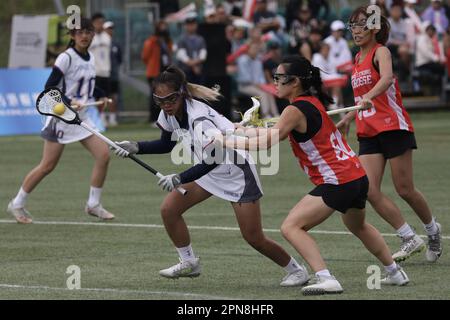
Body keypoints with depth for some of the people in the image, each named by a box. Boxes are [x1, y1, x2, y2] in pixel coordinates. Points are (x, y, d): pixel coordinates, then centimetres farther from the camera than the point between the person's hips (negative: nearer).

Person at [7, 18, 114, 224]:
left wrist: (100, 96, 5)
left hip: (82, 116, 7)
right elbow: (49, 88, -19)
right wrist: (68, 102, -32)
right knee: (48, 166, -4)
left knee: (103, 155, -6)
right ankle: (17, 204, 11)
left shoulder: (90, 59, 8)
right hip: (61, 118, -7)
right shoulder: (66, 58, -15)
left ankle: (93, 204, 6)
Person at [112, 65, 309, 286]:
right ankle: (189, 263, 13)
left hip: (236, 172, -8)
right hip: (210, 170, 8)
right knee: (169, 210, -3)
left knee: (253, 238, -9)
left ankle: (295, 270, 12)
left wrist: (179, 179, -40)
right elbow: (166, 145, 10)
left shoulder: (200, 119, -32)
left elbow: (213, 160, -34)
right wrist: (136, 148, -4)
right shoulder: (169, 113, -8)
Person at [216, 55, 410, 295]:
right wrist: (245, 131, 17)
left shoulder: (296, 110, -15)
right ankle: (395, 273, 44)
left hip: (336, 183, -10)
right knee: (357, 226, 35)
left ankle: (325, 279, -20)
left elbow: (265, 143, -19)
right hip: (358, 176, 10)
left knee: (291, 227, -10)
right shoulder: (313, 101, 12)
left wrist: (225, 142, -12)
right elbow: (278, 132, 23)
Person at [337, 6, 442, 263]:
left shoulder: (381, 52, -8)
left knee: (405, 190, -1)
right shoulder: (358, 59, 15)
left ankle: (433, 229, 26)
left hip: (393, 127, -7)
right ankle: (410, 239, -1)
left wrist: (369, 96, -45)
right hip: (368, 133, 7)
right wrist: (347, 119, 26)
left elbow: (386, 78, -30)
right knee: (370, 191, -8)